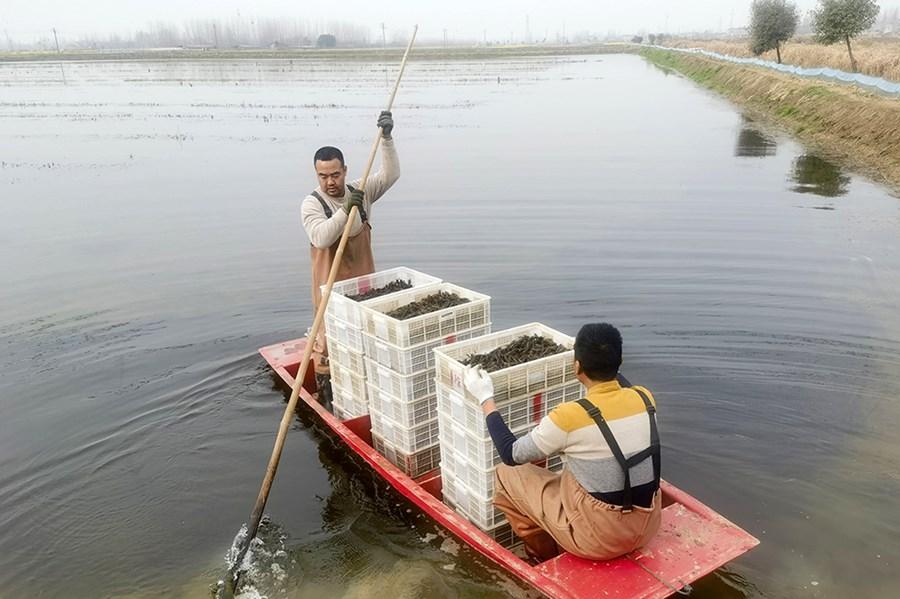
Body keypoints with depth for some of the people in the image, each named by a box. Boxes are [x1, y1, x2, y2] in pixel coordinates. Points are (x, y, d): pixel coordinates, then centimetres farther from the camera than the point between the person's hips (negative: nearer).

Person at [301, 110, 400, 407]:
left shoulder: (361, 191, 0)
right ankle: (327, 399, 14)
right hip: (331, 286, -5)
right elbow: (321, 237, -30)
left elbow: (391, 174, -9)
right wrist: (346, 210, -40)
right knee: (328, 343, 0)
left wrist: (387, 138, -20)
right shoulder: (312, 204, -14)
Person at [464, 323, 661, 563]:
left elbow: (512, 454, -9)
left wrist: (485, 399, -2)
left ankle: (543, 558, 28)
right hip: (648, 526, 6)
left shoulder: (570, 416, -24)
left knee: (507, 475, 9)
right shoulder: (645, 397, -8)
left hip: (600, 537, -6)